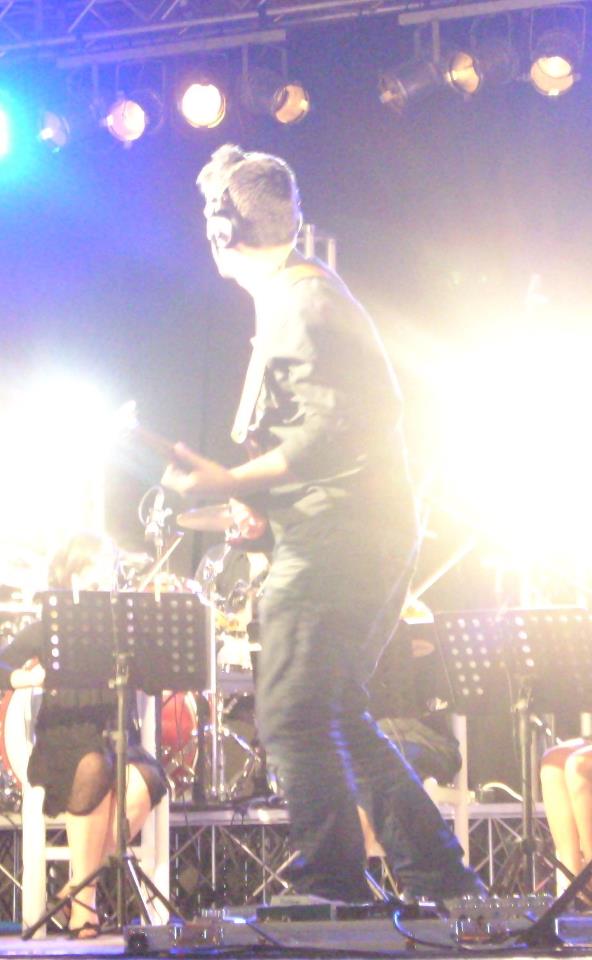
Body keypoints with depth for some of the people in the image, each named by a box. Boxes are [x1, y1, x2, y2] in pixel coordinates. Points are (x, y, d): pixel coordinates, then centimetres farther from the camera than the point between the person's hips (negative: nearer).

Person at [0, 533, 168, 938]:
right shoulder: (48, 629, 9)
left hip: (116, 737, 2)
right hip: (63, 742, -2)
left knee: (144, 782, -33)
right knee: (95, 771, -37)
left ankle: (79, 884, -15)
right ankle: (84, 897, -24)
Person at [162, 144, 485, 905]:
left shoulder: (295, 303, -13)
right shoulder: (307, 291, 20)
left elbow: (325, 434, -21)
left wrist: (227, 484, -19)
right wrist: (253, 496, 21)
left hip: (335, 540, -11)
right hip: (368, 535, 11)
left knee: (292, 718, -10)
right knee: (336, 716, 15)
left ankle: (332, 889, -11)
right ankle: (438, 878, 14)